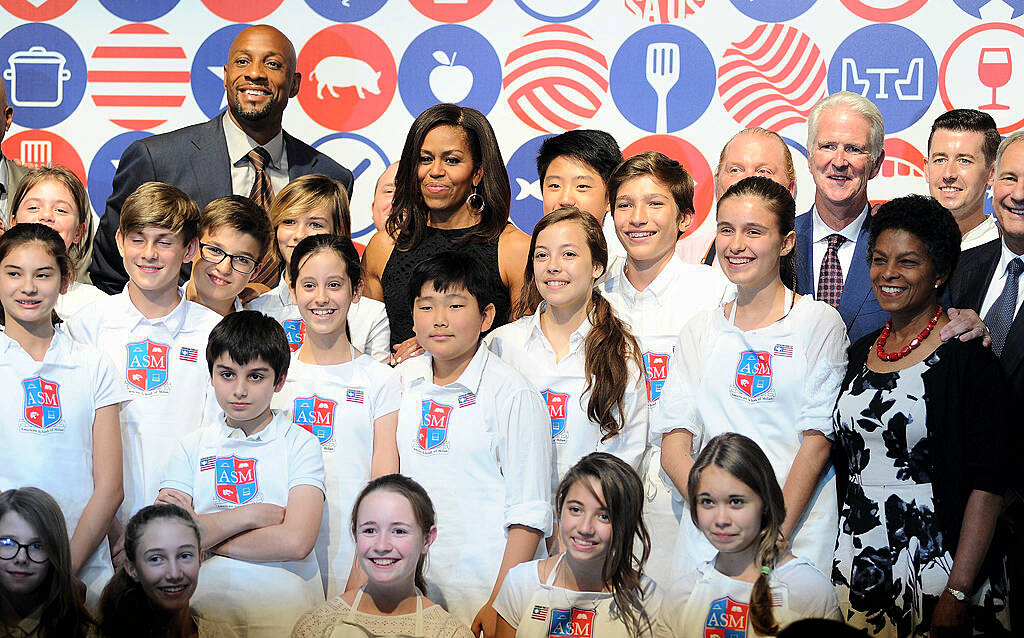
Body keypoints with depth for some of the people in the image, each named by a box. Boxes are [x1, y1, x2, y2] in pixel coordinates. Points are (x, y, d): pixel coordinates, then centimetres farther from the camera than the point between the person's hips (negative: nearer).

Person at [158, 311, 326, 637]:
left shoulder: (300, 445, 8)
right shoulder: (192, 447, 16)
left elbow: (295, 541, -8)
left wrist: (198, 531, -1)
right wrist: (253, 515, -6)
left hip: (285, 601, -2)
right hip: (207, 596, 2)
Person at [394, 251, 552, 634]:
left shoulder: (513, 394, -9)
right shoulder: (402, 380, 6)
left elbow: (529, 514, -11)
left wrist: (500, 604, -16)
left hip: (483, 590, -4)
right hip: (411, 585, 4)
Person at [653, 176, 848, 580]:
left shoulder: (820, 322, 2)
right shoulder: (701, 330, 11)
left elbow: (818, 440, -5)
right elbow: (673, 448, 4)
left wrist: (777, 533, -14)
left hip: (796, 536, -2)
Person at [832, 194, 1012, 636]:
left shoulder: (966, 358, -9)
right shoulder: (860, 353, 9)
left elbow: (987, 484, -15)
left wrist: (957, 594, -21)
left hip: (933, 570, -5)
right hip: (857, 566, 5)